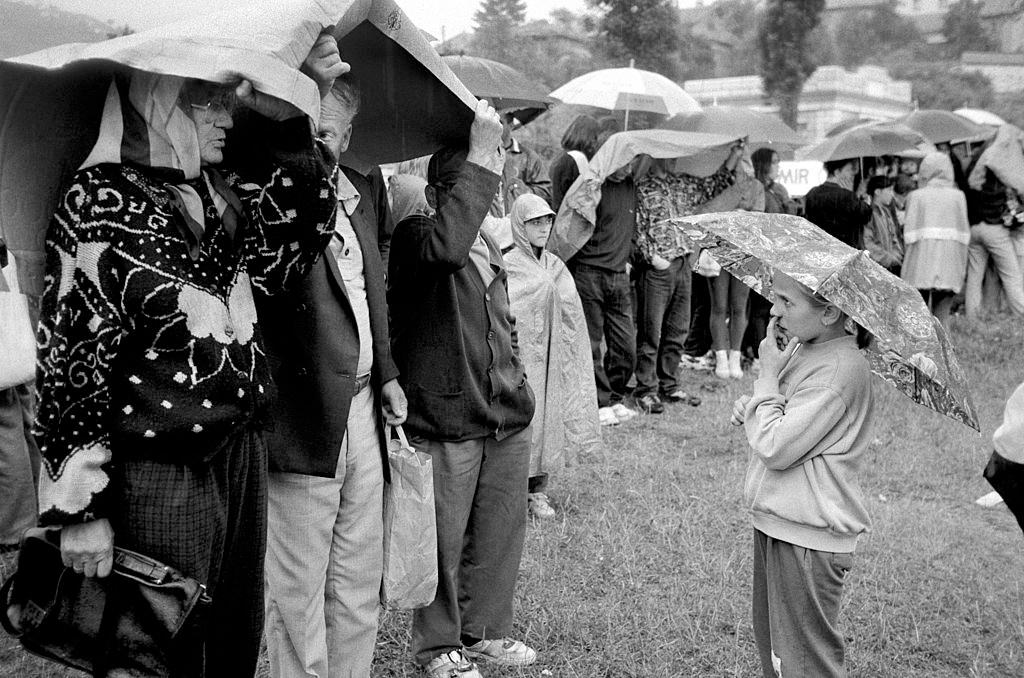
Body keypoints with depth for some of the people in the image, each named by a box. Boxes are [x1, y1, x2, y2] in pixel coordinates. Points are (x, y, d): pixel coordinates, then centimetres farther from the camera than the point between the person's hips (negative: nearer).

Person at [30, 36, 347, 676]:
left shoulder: (215, 195, 9)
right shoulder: (100, 200, -11)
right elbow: (72, 358, -13)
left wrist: (290, 116, -3)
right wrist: (81, 509, -13)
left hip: (243, 455, 7)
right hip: (158, 478, -7)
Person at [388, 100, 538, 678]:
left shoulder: (489, 246, 16)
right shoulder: (414, 236, -9)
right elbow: (447, 245, -35)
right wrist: (481, 155, -30)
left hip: (508, 419, 7)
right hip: (448, 419, -7)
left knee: (501, 530, 16)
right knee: (443, 541, 3)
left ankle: (486, 630, 35)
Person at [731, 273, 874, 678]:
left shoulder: (840, 371, -23)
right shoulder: (803, 348, 5)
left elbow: (775, 448, -25)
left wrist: (768, 376, -16)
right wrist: (750, 409, -1)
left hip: (806, 539, -9)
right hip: (775, 522, 9)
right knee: (770, 645, 21)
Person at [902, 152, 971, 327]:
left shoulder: (916, 196, 0)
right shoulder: (958, 196, 5)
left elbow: (909, 235, -3)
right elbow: (964, 235, 4)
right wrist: (962, 267, 11)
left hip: (921, 266, -2)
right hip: (949, 268, 2)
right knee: (942, 315, 7)